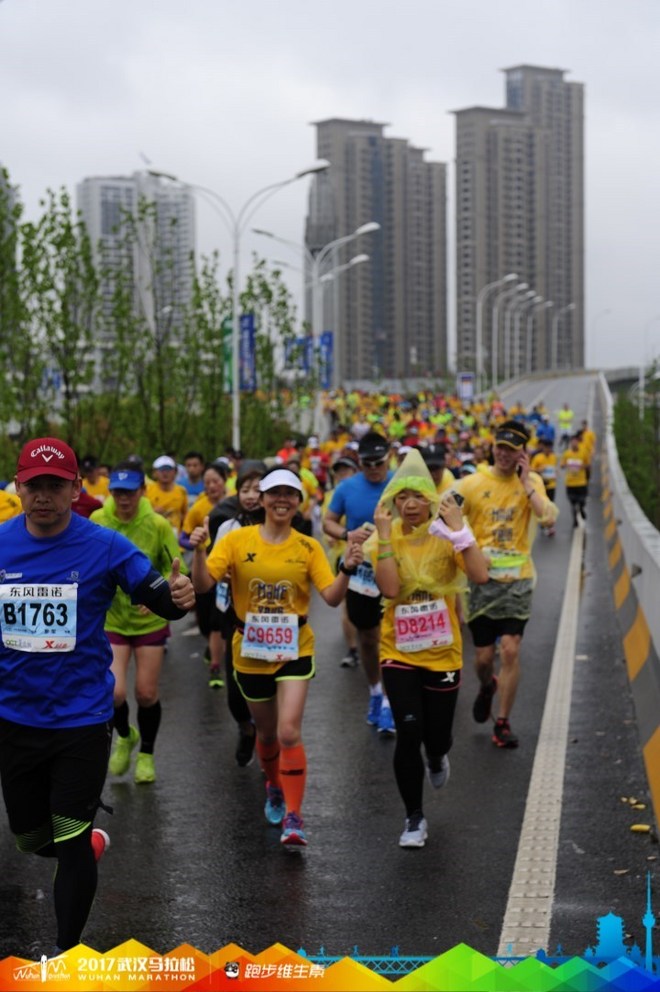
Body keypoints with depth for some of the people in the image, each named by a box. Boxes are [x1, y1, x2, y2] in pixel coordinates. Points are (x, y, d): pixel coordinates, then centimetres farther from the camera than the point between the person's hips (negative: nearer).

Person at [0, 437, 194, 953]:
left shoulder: (104, 547, -12)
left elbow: (161, 599, -11)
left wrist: (180, 596, -33)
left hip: (81, 719, -3)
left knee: (71, 844, 1)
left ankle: (67, 955, 19)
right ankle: (92, 842, 50)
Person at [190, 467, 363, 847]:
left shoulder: (309, 547, -3)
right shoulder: (238, 540, -5)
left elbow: (332, 597, -9)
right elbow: (203, 584, -13)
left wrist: (348, 569, -27)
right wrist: (199, 552, -31)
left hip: (294, 649, -1)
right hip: (250, 651, 1)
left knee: (289, 732, -15)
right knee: (267, 732, 17)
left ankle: (293, 817, -7)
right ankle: (275, 788, 46)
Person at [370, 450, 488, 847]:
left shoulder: (446, 535, -5)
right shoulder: (385, 539, -5)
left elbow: (481, 575, -22)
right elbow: (389, 589, -21)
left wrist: (458, 528, -24)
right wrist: (385, 536, -22)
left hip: (443, 653, 0)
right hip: (399, 652, 0)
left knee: (437, 737, 7)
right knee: (408, 731, -12)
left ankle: (437, 759, 48)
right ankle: (415, 819, 7)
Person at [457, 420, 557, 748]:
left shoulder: (531, 482, 1)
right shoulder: (472, 484, -2)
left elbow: (548, 517, -15)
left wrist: (525, 481, -14)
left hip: (517, 578, 0)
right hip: (481, 578, 0)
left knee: (510, 650, -9)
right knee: (483, 656, 5)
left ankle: (503, 722, 5)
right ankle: (487, 687, 42)